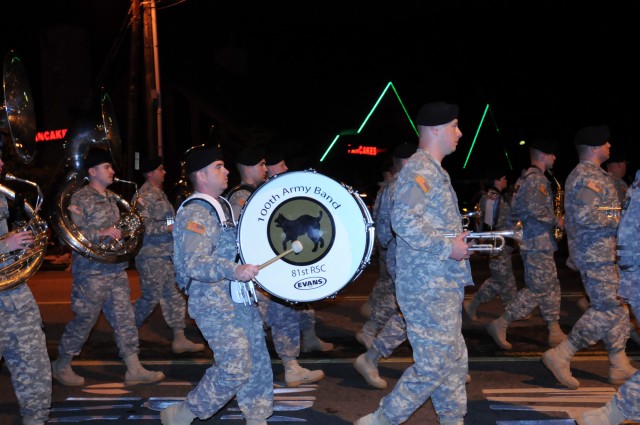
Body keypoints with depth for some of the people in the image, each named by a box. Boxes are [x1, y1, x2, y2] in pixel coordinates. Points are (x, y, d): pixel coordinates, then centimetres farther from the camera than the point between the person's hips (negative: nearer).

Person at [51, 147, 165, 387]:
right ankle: (62, 365, 22)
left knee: (125, 318, 5)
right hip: (91, 271, -7)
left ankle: (134, 369, 8)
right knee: (85, 320, 3)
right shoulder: (80, 199, -10)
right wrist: (101, 233, -25)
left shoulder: (112, 198, 14)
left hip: (116, 269, 7)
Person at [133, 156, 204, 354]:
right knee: (150, 298, -2)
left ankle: (179, 339, 12)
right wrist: (168, 227, -24)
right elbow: (142, 225, -22)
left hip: (166, 254, 9)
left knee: (174, 297, 8)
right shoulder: (144, 195, -13)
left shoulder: (159, 193, 17)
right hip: (152, 256, -9)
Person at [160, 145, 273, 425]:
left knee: (258, 363, 10)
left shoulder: (223, 207, 15)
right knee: (235, 368, -10)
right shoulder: (194, 213, -15)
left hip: (240, 299, 9)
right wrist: (235, 271, -41)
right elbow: (194, 264, -28)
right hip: (214, 304, -9)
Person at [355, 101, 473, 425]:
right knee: (434, 365, -5)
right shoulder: (419, 169, -15)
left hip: (444, 283, 10)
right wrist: (448, 247, -21)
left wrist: (459, 239, 13)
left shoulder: (434, 170, 17)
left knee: (454, 361, 15)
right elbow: (404, 220, -27)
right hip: (428, 286, -10)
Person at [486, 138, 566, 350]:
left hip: (535, 243, 11)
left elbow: (517, 209, 21)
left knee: (551, 288, 13)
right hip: (538, 243, -11)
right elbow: (535, 208, -28)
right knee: (537, 290, -6)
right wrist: (556, 220, -14)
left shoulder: (525, 177, 17)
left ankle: (556, 333, 17)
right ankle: (500, 324, -3)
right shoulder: (537, 178, -15)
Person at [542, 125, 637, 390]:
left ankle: (620, 367, 16)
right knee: (607, 310, -10)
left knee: (617, 309, 11)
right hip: (597, 253, -11)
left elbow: (580, 213, 26)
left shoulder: (583, 173, 19)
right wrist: (618, 220, -16)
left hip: (601, 252, 11)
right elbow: (585, 215, -28)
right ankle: (561, 356, -5)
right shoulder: (590, 175, -16)